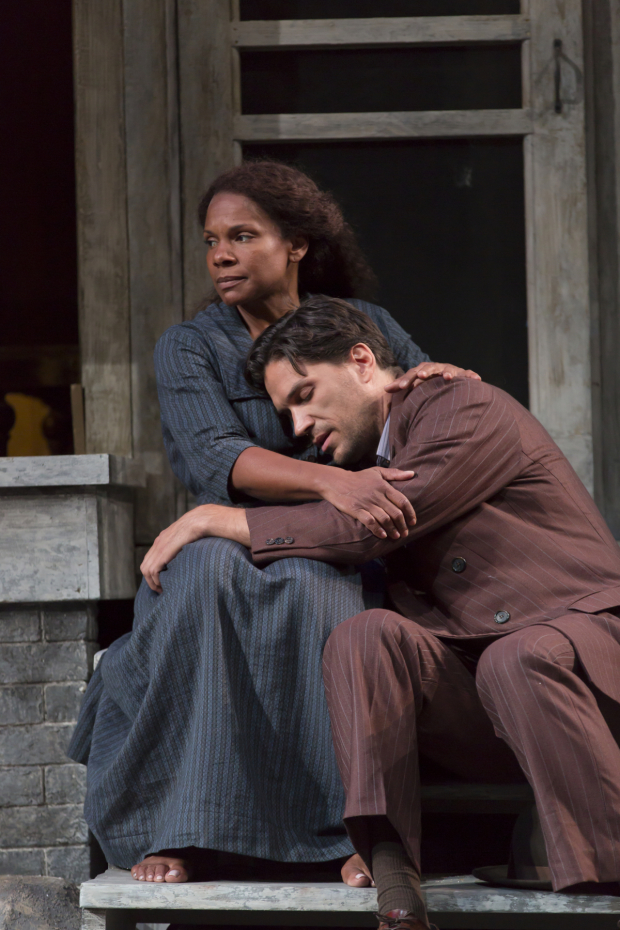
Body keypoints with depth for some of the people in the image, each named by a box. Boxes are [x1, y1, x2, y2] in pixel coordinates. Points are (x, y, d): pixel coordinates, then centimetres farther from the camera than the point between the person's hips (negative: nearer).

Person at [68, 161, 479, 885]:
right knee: (206, 572, -37)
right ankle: (176, 827, -36)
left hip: (343, 561, 0)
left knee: (312, 588, -37)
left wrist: (444, 378, -9)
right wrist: (330, 482, -37)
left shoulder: (361, 326, 9)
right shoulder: (188, 350, 1)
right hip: (236, 546, 0)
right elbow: (216, 458, -18)